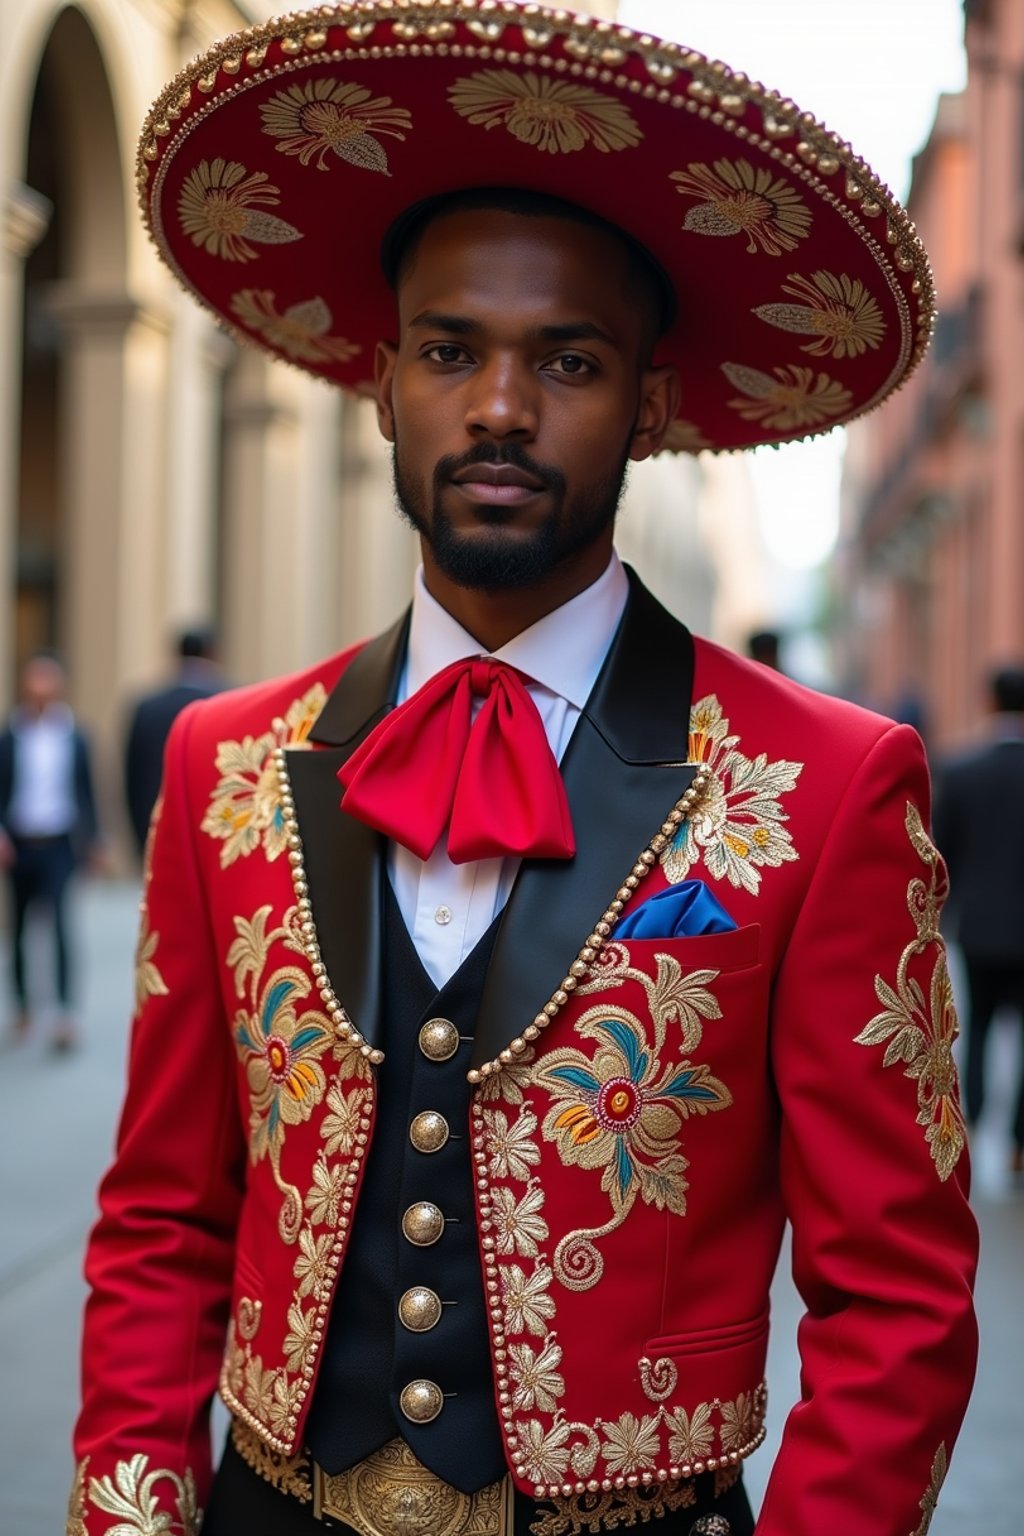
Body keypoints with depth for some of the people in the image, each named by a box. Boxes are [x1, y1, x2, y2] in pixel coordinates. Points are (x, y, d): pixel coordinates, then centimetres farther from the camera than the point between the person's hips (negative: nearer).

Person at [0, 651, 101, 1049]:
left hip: (59, 844, -2)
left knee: (60, 923, -12)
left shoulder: (75, 737, -3)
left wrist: (92, 841, 6)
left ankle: (65, 1013, -14)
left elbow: (86, 792, 3)